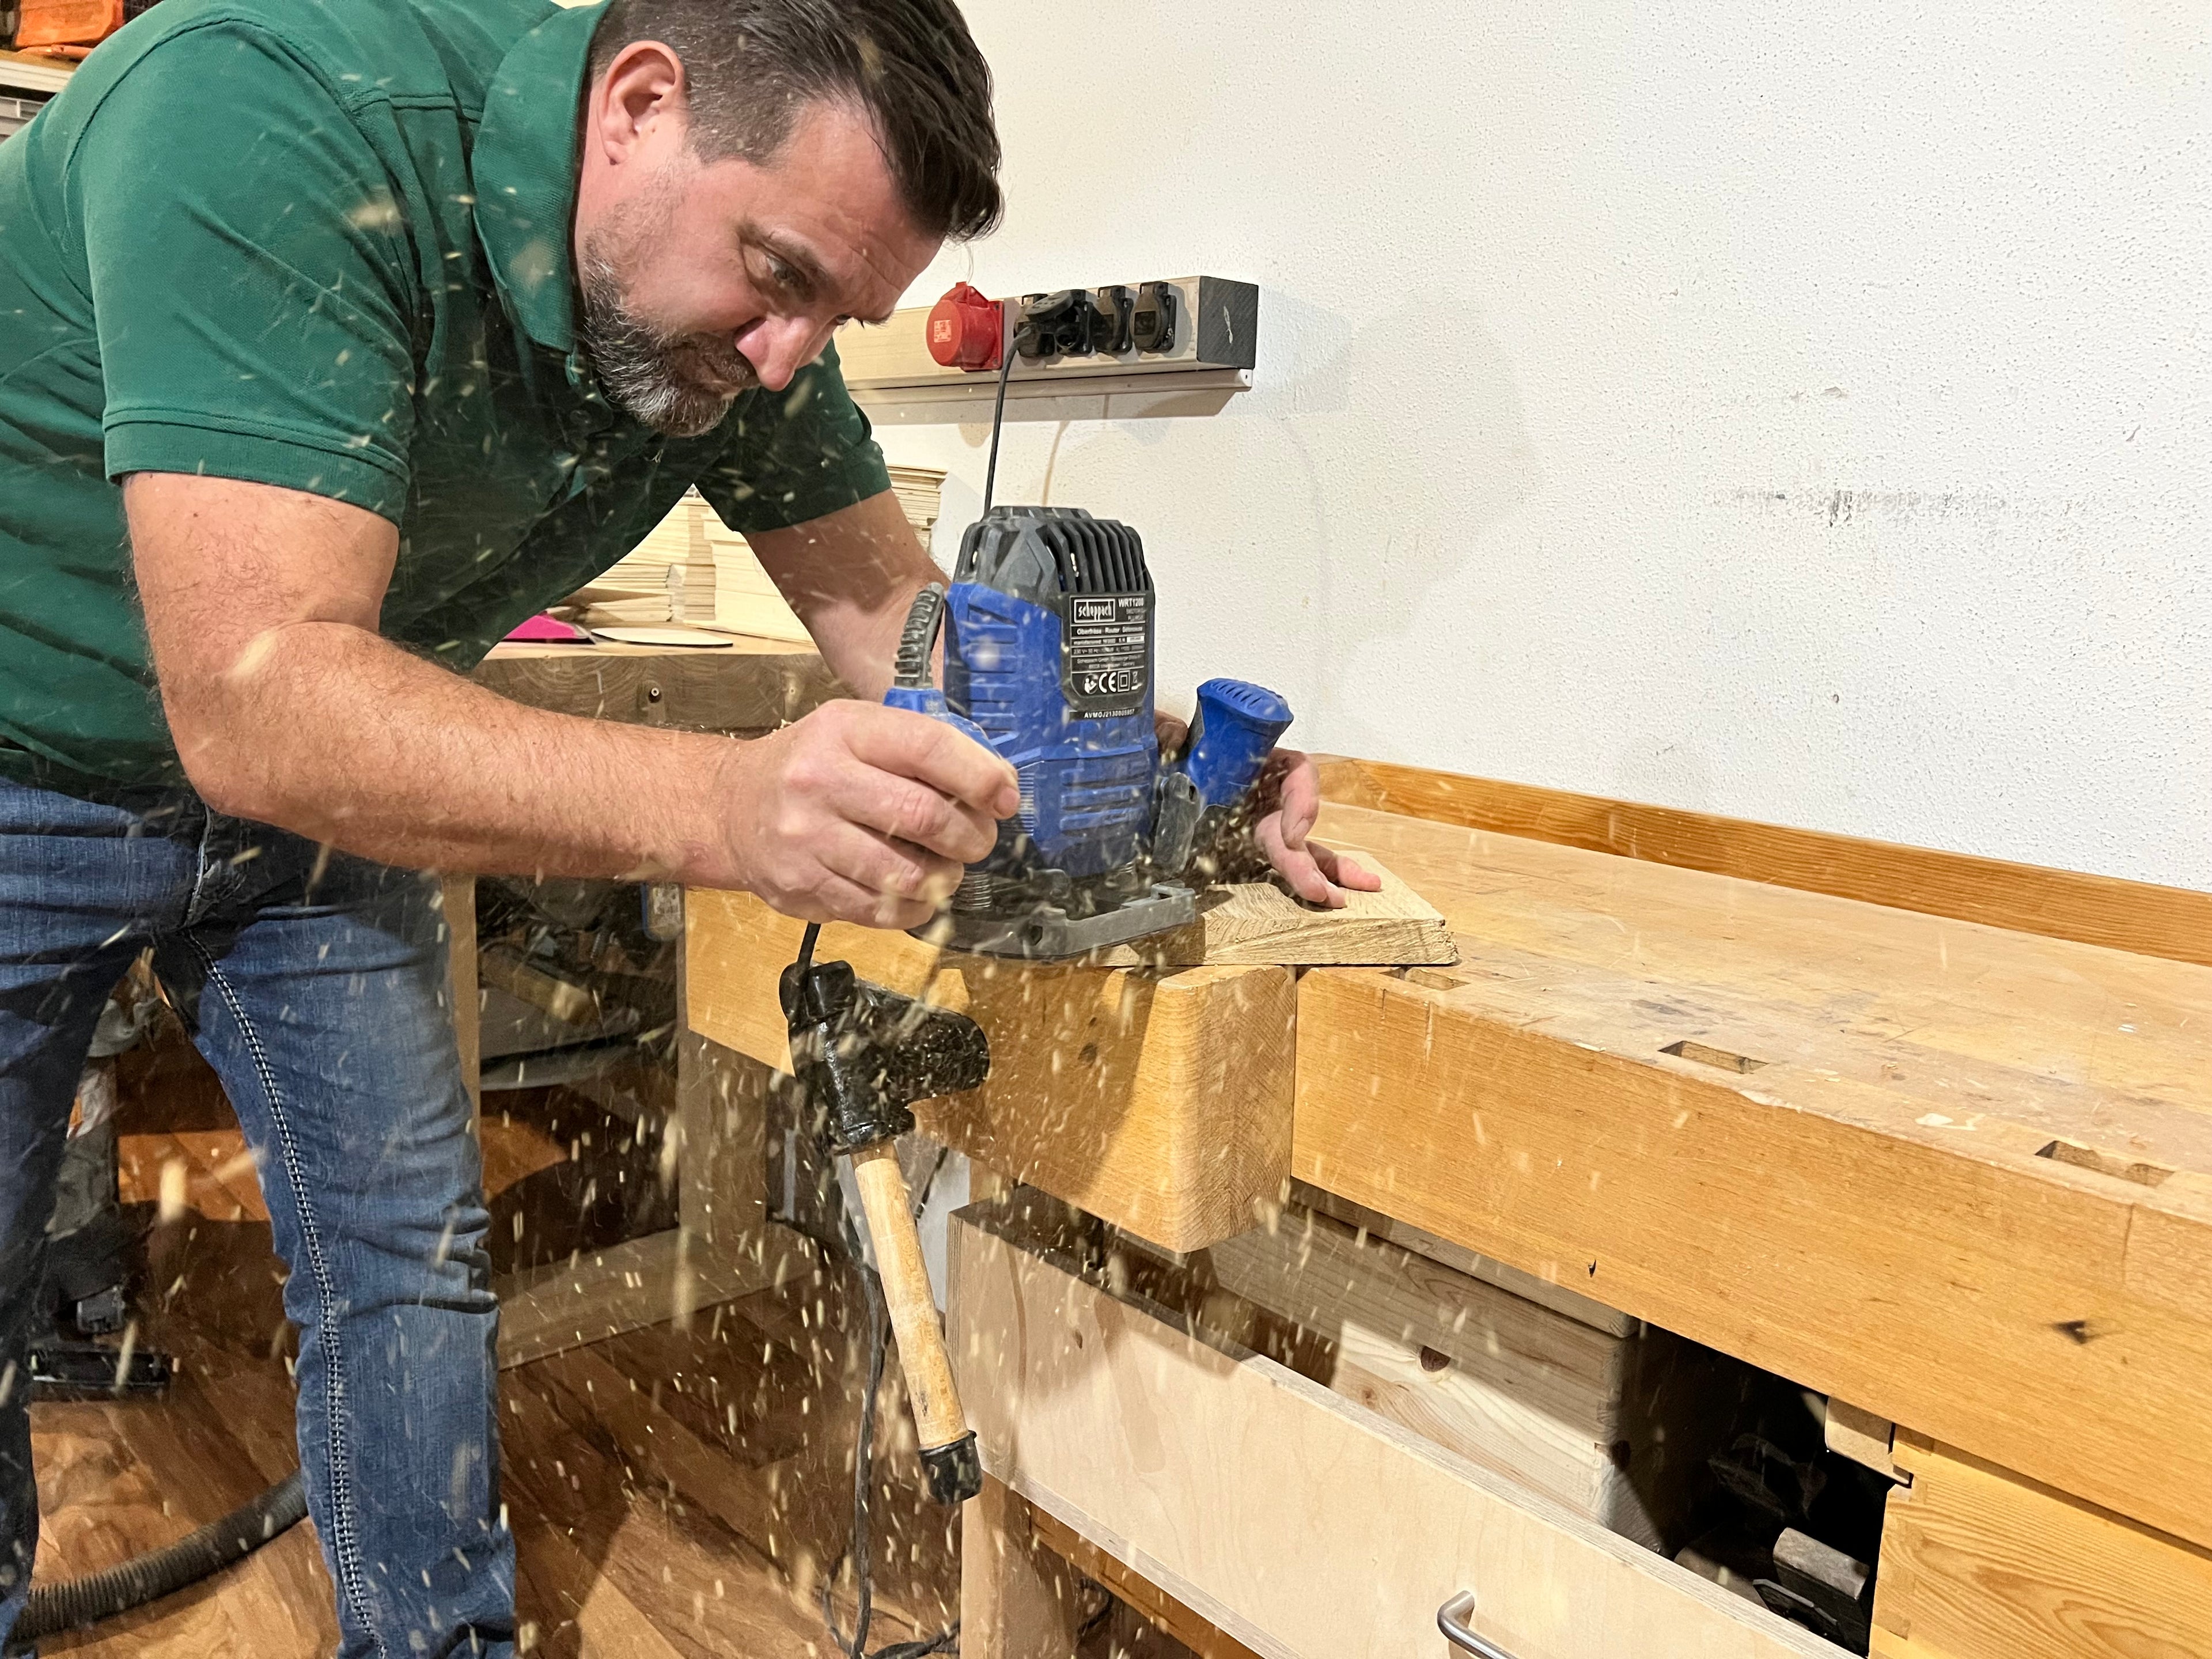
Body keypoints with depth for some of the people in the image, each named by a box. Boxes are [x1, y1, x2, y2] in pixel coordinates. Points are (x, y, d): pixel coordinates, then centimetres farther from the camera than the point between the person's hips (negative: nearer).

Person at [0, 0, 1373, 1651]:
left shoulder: (735, 321, -15)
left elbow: (899, 606, -7)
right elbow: (257, 695, -42)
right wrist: (728, 805, -55)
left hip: (304, 775, 5)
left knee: (412, 1254, 5)